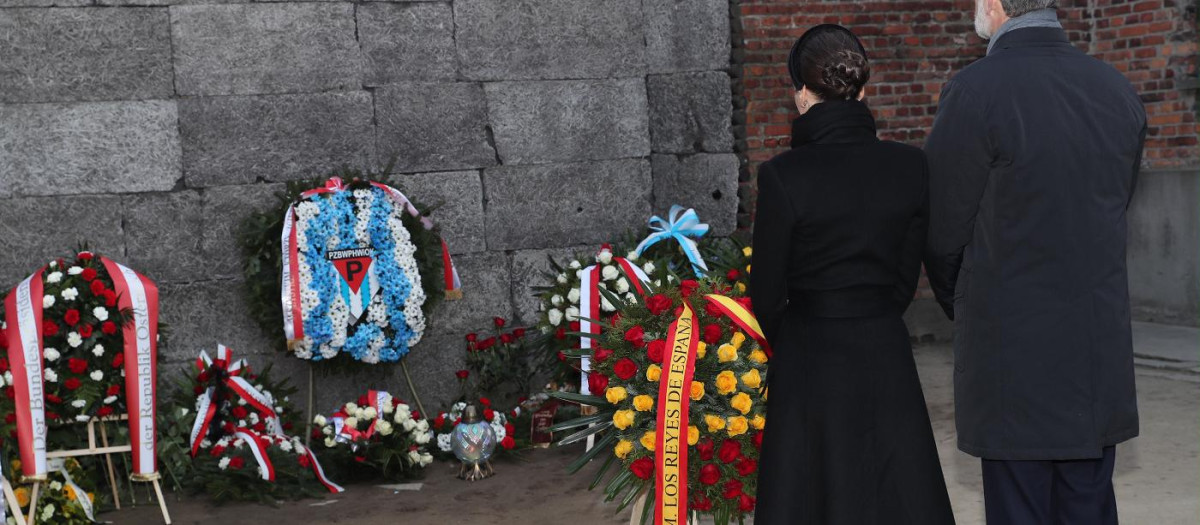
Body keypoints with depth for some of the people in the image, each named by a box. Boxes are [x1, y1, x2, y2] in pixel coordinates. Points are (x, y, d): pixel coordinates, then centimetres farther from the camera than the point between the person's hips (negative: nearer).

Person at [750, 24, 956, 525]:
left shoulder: (783, 175, -15)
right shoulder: (909, 166, -5)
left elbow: (767, 295, -6)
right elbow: (906, 278, 3)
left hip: (809, 362, -3)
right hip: (886, 356, 3)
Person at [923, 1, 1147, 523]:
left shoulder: (975, 92, -15)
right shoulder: (1118, 91, 5)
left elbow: (942, 230, -7)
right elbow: (1110, 214, 12)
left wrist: (963, 309, 12)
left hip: (1014, 356, -6)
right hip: (1101, 359, 6)